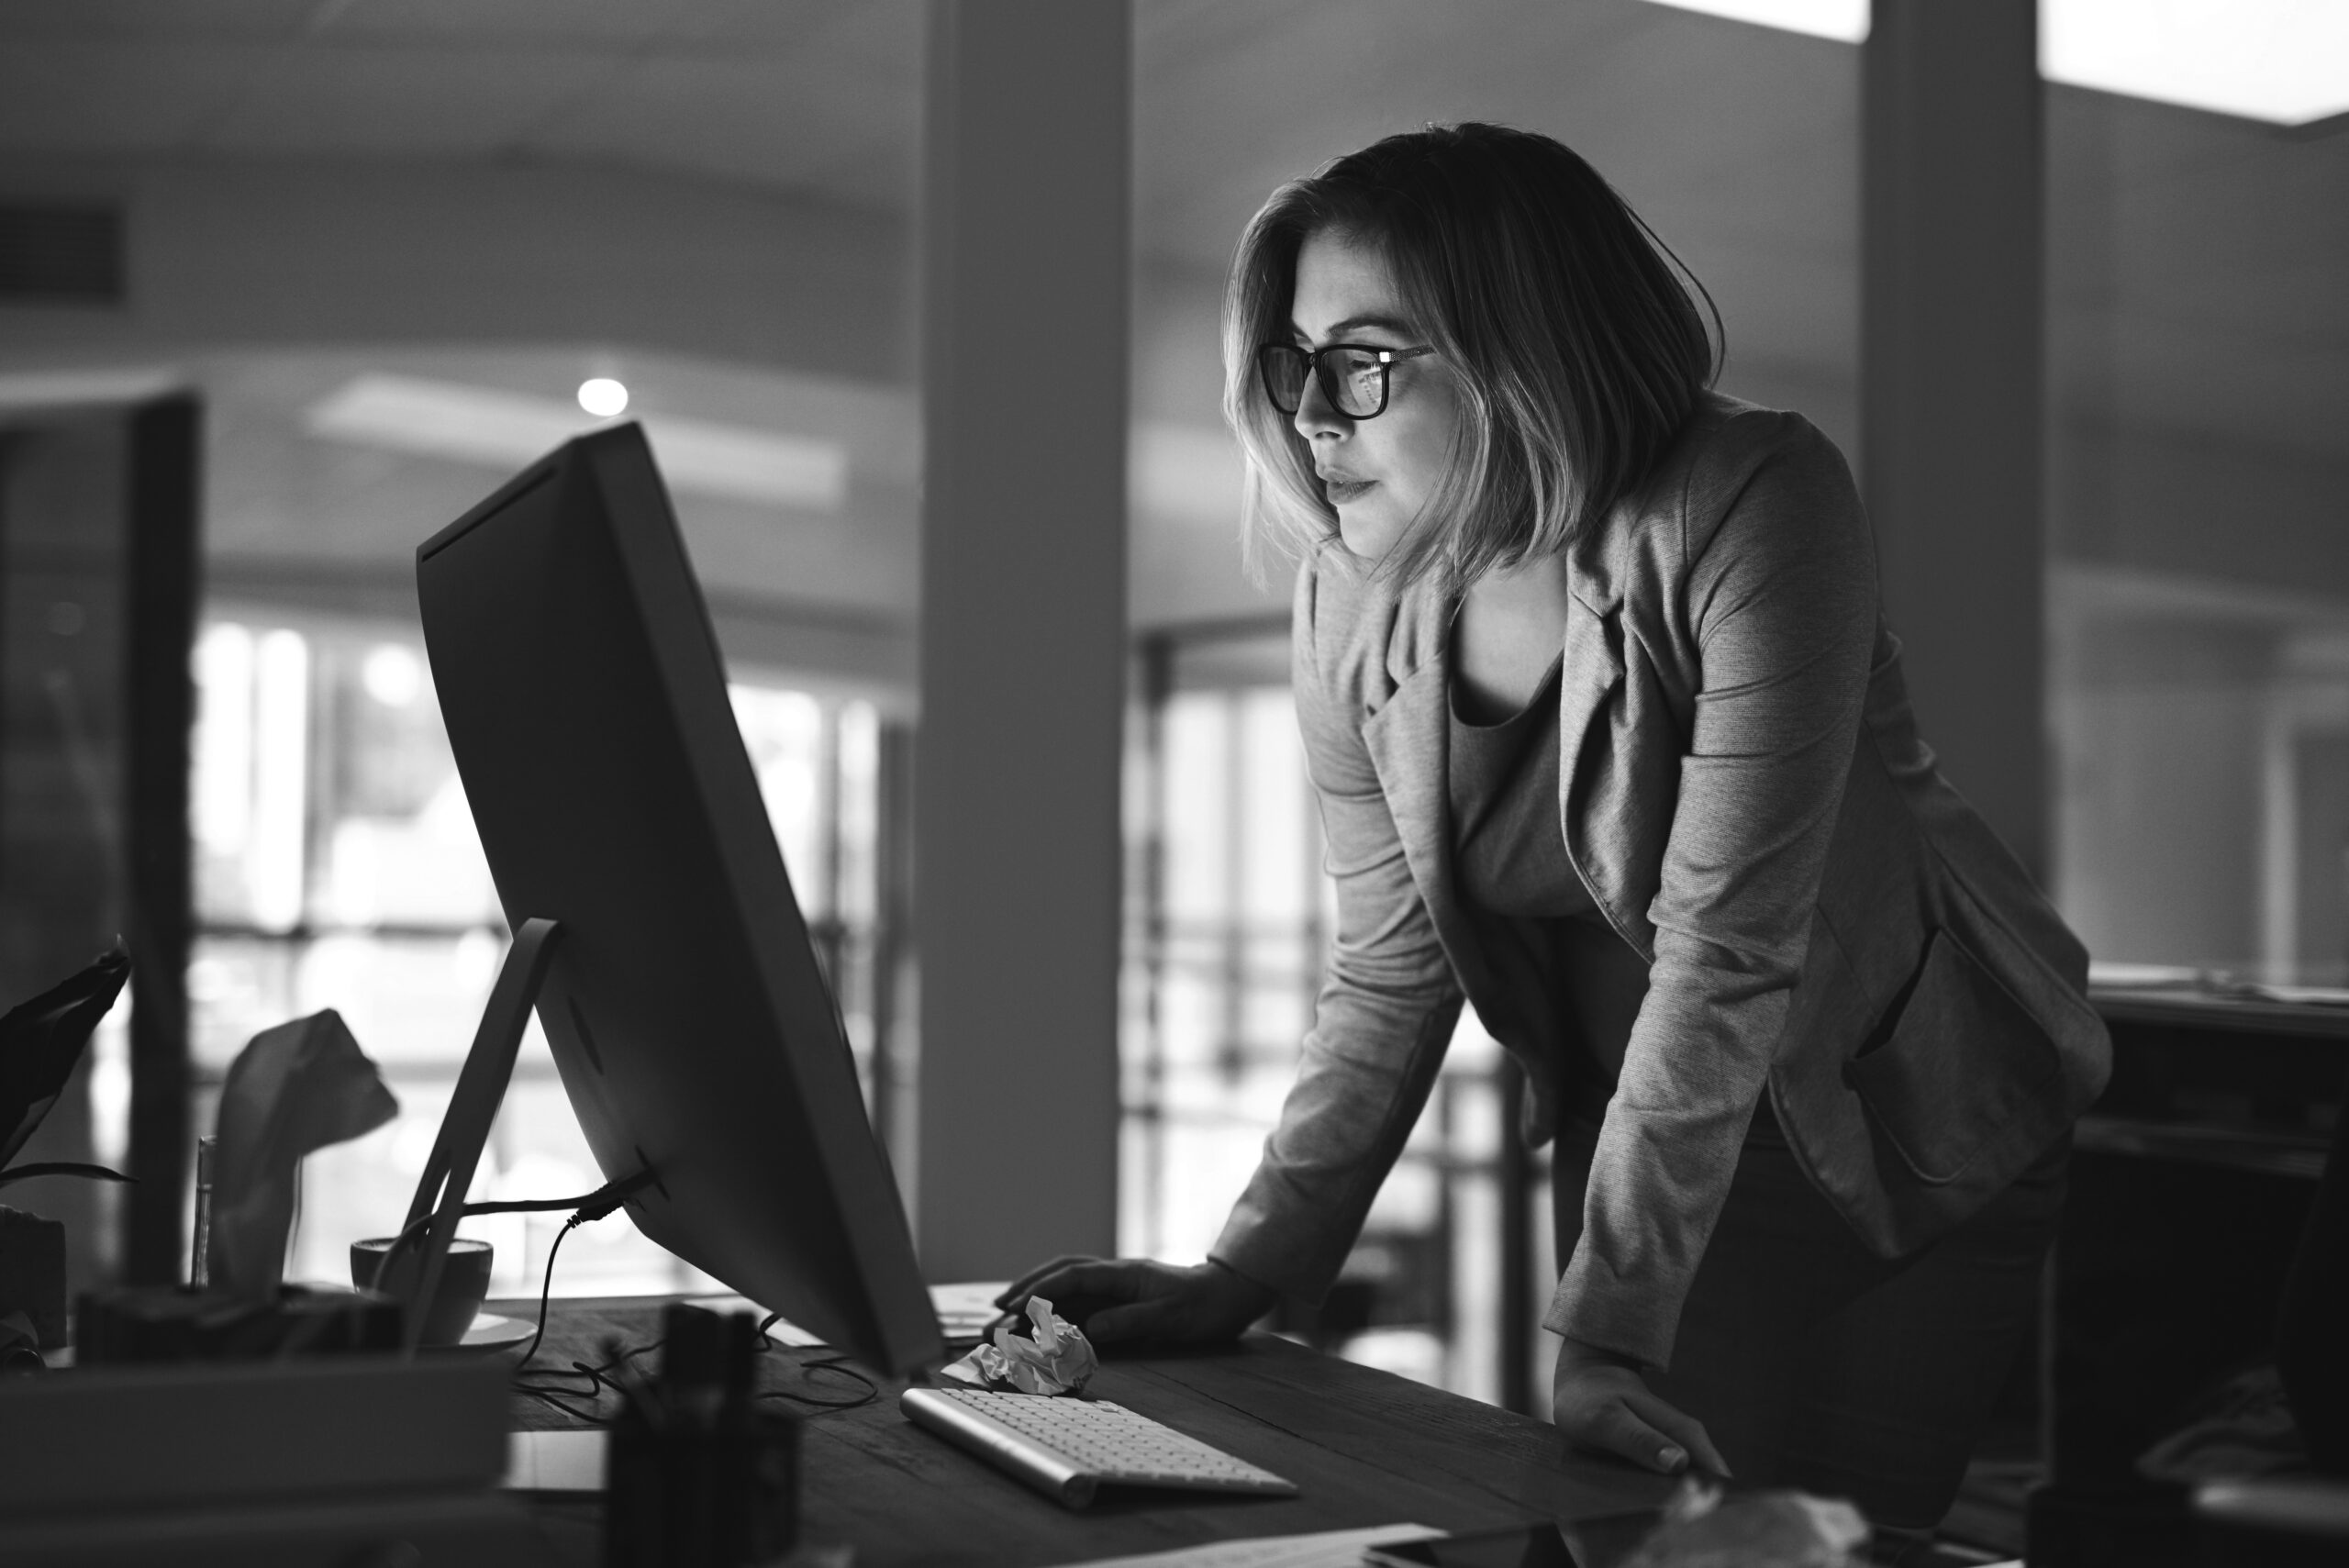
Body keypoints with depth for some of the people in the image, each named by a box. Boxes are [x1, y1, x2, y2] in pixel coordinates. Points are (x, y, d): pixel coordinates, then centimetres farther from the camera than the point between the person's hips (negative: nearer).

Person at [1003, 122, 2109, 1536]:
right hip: (1640, 1130, 4)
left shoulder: (1748, 506, -27)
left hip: (1915, 1129, -4)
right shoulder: (1354, 601, -10)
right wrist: (1241, 1278, -15)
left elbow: (1726, 952, -30)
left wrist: (1604, 1333, -32)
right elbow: (1390, 976, -6)